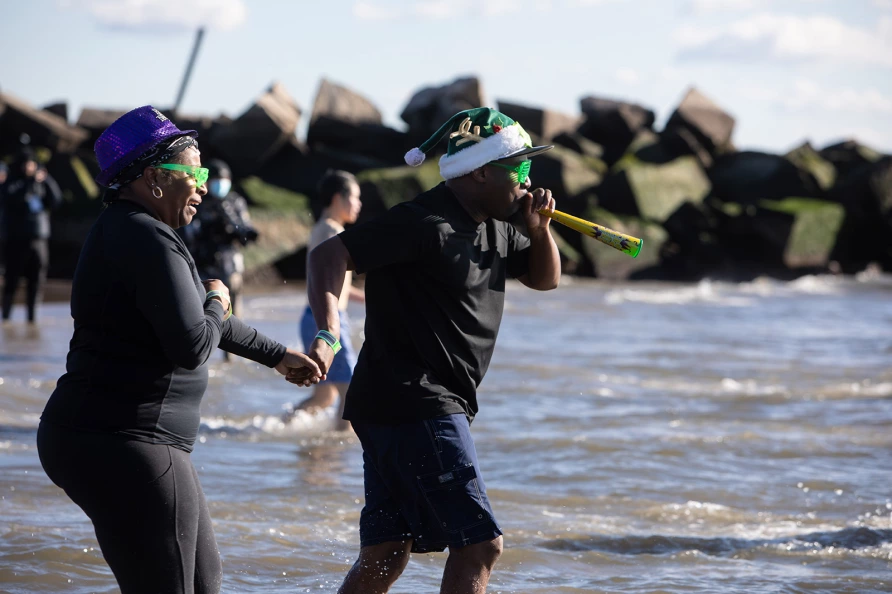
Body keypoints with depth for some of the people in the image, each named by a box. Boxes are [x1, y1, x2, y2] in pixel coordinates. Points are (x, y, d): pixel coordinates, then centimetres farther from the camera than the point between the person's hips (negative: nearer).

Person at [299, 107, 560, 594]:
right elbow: (329, 256, -21)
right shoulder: (424, 225, -15)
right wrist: (328, 335, -34)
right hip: (414, 406, -10)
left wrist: (538, 230, 7)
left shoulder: (495, 226, 14)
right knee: (479, 545, -12)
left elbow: (545, 279, 28)